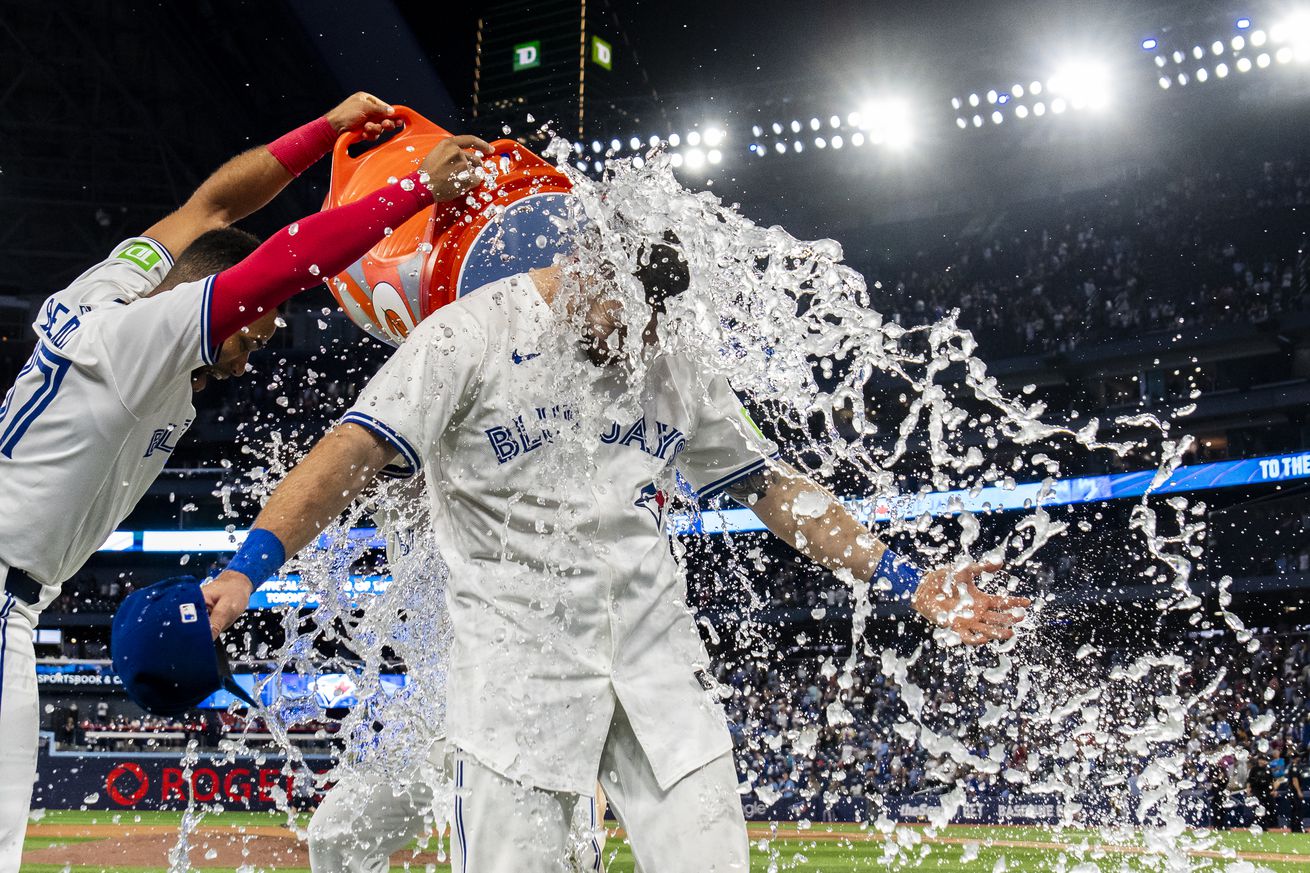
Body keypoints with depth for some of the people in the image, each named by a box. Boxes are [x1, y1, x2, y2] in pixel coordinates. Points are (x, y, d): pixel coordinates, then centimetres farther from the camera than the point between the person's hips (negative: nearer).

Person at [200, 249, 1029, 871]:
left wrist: (908, 580, 7)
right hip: (517, 660, -4)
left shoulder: (677, 374, 10)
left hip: (658, 659, 4)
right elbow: (355, 451, -13)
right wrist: (245, 572, -26)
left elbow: (774, 487, 13)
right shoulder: (473, 334, -4)